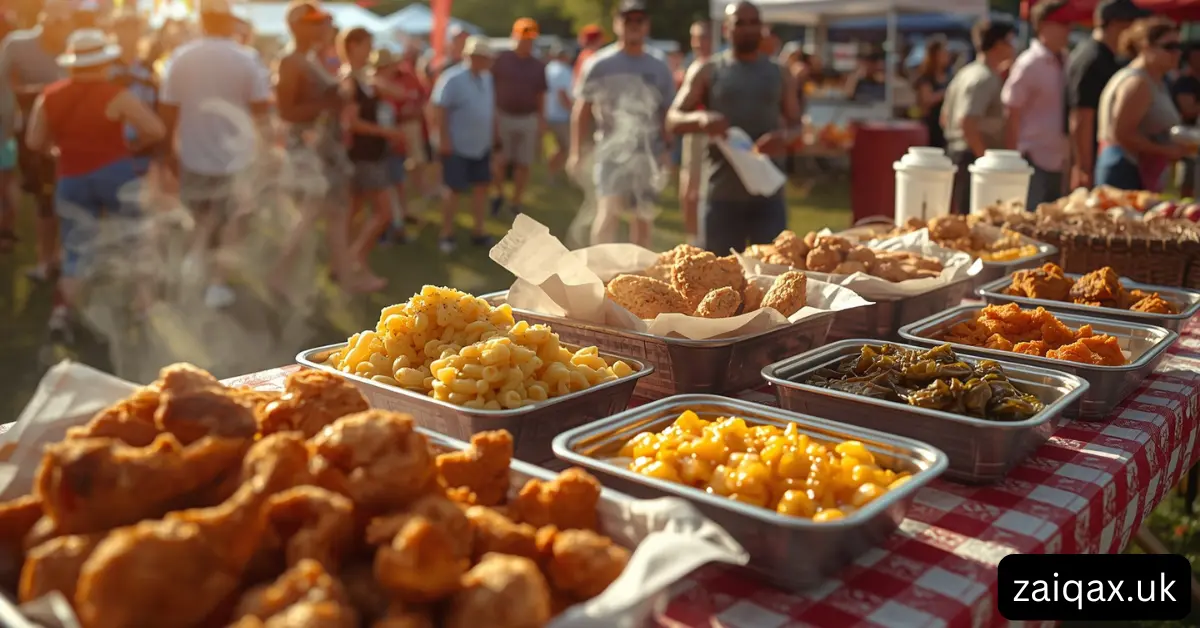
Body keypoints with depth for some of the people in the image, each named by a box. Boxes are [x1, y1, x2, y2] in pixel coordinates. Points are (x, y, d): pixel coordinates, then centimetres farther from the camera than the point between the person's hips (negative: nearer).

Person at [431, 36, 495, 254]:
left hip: (482, 145, 7)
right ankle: (446, 235, 12)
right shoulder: (452, 78, -17)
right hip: (457, 146, -7)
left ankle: (478, 232, 21)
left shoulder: (486, 77, 5)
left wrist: (492, 134, 13)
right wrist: (444, 139, -22)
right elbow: (439, 109, -19)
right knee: (455, 190, -1)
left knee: (481, 187, 9)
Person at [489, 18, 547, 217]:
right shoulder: (500, 60, -2)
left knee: (523, 164, 4)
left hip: (528, 120, 2)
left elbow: (541, 96, 9)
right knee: (501, 161, -3)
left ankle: (515, 203, 16)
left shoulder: (539, 66, 5)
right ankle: (498, 194, 23)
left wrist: (542, 122, 4)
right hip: (503, 117, -2)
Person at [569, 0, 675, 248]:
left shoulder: (659, 67, 7)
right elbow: (582, 111, 2)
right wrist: (575, 151, -4)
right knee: (608, 212, -18)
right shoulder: (599, 65, 0)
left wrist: (667, 148, -1)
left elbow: (667, 113, 11)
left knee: (644, 217, 9)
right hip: (612, 151, -3)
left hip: (649, 153, 3)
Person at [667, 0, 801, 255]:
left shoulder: (779, 73, 12)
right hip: (722, 194, -1)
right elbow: (673, 119, 0)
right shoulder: (707, 71, 5)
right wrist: (701, 119, -23)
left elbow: (796, 124, 13)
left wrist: (785, 136, -13)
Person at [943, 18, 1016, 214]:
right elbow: (967, 123, -23)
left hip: (956, 151, 10)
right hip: (973, 156, -10)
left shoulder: (966, 73, 15)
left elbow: (945, 119, 19)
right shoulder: (986, 78, -13)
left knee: (960, 216, 14)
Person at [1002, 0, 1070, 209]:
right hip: (1035, 160, -6)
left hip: (1059, 161, 6)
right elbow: (1011, 115, -11)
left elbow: (1072, 112, 14)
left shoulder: (1065, 62, 8)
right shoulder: (1028, 64, -10)